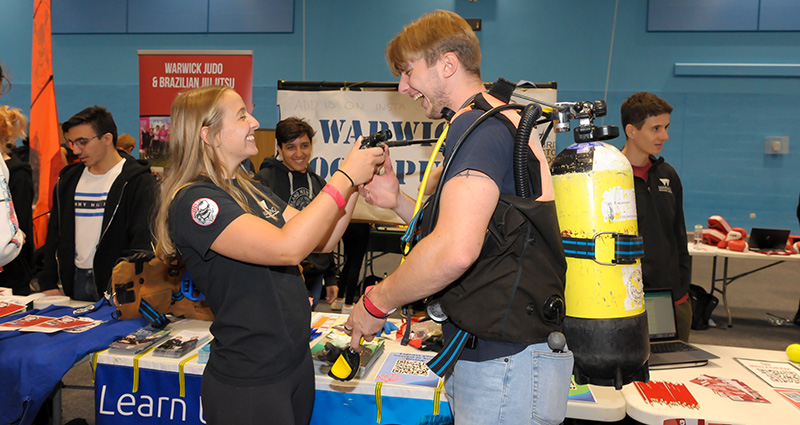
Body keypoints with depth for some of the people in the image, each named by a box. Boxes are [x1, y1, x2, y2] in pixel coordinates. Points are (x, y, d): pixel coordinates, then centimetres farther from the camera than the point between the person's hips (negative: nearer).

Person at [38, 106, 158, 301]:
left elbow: (143, 241, -15)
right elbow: (54, 235, 17)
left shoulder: (138, 181, -9)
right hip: (75, 281, 6)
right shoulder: (68, 179, 11)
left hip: (116, 285, -5)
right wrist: (47, 283, 10)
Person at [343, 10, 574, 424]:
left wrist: (376, 302, -17)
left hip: (506, 362, -10)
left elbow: (456, 250, -33)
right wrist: (398, 201, 6)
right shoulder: (499, 121, 16)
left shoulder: (476, 127, -19)